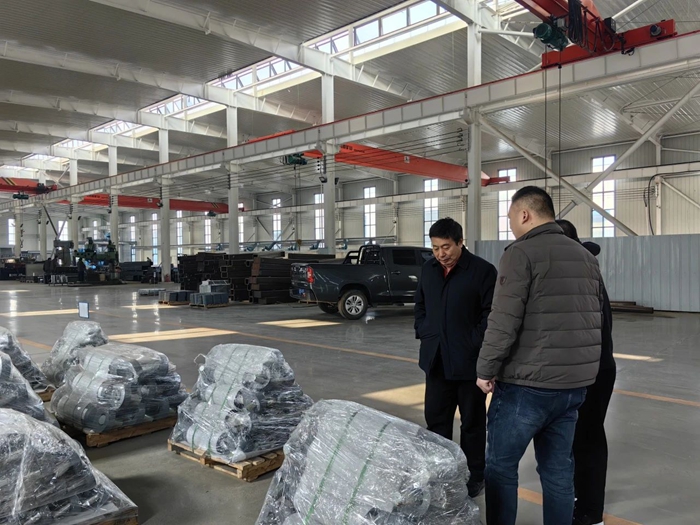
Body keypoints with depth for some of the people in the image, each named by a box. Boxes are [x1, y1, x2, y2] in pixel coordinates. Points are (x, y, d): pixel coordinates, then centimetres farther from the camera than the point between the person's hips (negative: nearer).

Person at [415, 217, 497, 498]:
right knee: (435, 419, 13)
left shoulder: (483, 270, -11)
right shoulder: (429, 269, 8)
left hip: (469, 360, -5)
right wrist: (423, 334, 7)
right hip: (436, 359, 5)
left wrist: (474, 345, -16)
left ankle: (474, 476, 26)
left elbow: (490, 314, -12)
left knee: (472, 421, 11)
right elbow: (420, 305, 18)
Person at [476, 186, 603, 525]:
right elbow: (596, 317, 17)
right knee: (558, 471, 16)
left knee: (501, 466, 7)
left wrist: (486, 369, -8)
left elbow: (503, 322, -18)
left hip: (527, 383, -7)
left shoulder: (521, 253, -11)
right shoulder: (585, 256, 13)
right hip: (575, 383, 8)